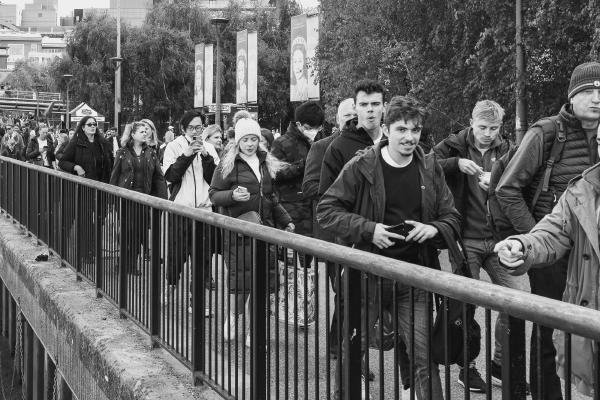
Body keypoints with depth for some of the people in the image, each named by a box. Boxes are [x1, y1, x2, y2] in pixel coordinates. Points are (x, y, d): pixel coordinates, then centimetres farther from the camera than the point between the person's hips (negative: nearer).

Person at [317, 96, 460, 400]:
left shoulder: (430, 168, 4)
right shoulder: (362, 166, -6)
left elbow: (452, 217, 11)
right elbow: (326, 210, -6)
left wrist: (433, 228, -12)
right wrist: (368, 229, -18)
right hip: (367, 273, -2)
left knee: (423, 356, 1)